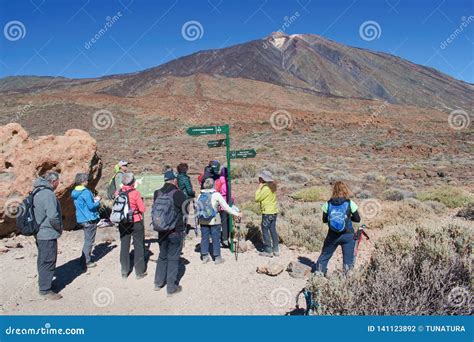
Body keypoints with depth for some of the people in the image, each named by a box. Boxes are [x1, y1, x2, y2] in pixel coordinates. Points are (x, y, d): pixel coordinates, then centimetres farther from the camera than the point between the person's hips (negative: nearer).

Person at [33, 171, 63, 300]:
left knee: (43, 260, 22)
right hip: (48, 234, -10)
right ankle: (45, 290, 10)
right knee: (48, 262, 1)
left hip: (40, 232, 10)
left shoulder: (37, 192, 9)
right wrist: (59, 227, -11)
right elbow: (53, 216, -29)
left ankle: (44, 283, 37)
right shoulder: (48, 194, -22)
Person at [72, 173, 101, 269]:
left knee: (87, 239, 22)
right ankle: (86, 262, 5)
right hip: (89, 219, -9)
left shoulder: (75, 192, 8)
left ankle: (84, 259, 29)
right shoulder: (86, 192, -20)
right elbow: (91, 206, -22)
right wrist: (98, 201, -4)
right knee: (89, 240, 1)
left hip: (81, 219, 9)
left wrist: (93, 199, 11)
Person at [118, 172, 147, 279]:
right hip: (136, 222, -4)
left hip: (123, 223, 4)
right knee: (139, 246, 8)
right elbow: (142, 209, -11)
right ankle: (140, 272, 15)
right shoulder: (135, 193, -16)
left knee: (124, 246, 14)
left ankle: (124, 272, 23)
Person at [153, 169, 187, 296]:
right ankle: (171, 288, 12)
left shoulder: (157, 193, -4)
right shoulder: (178, 194, -19)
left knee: (162, 256, 21)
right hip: (176, 231, -5)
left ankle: (158, 283, 32)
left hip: (162, 230, 5)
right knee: (173, 258, 4)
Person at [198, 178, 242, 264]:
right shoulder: (216, 195, -10)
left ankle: (205, 257, 20)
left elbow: (197, 208, 5)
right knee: (216, 239, 7)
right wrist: (237, 213, -5)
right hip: (214, 221, -4)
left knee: (204, 238, 12)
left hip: (203, 221, 4)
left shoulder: (200, 195, 1)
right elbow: (226, 207, -11)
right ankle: (217, 258, 15)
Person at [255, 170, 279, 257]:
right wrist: (261, 187, 7)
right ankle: (276, 250, 17)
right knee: (273, 230, 13)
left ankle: (268, 251, 2)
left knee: (265, 230, 0)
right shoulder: (272, 186, 10)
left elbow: (257, 198, -16)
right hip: (274, 212, 9)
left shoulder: (266, 188, -18)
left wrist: (259, 188, -9)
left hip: (267, 213, -9)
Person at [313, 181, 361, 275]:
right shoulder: (350, 203, -7)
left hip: (332, 235, 2)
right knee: (348, 259, 8)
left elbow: (324, 219, 5)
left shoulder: (328, 204, -3)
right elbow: (357, 219, 0)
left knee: (324, 256, 17)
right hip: (347, 235, -2)